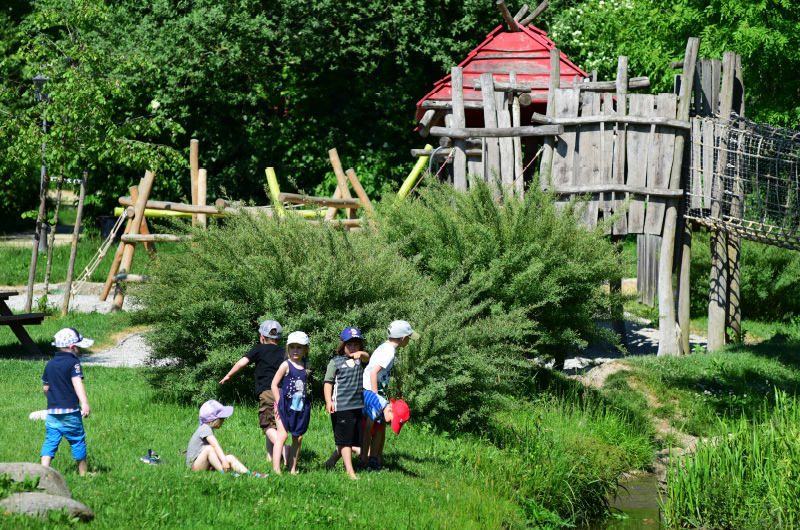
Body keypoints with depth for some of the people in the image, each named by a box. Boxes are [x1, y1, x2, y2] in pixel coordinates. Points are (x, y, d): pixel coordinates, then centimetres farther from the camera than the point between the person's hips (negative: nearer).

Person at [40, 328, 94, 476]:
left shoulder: (50, 364, 11)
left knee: (50, 441, 3)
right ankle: (83, 473, 16)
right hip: (70, 411, -5)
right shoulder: (73, 363, -8)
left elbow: (45, 387, 18)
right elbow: (77, 383, -22)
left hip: (52, 411, 5)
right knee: (77, 441, 8)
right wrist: (84, 403, -32)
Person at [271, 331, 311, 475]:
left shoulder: (305, 366, 10)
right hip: (286, 406, -6)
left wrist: (306, 403, 14)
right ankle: (276, 468, -21)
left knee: (298, 438, 7)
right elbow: (274, 384, -6)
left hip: (300, 407, 6)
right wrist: (279, 402, -11)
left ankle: (292, 468, 15)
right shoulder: (286, 365, -6)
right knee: (282, 435, -14)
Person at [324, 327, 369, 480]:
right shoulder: (336, 362, 3)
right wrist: (328, 401, -10)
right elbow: (328, 382, 1)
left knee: (356, 439, 10)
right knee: (345, 440, -6)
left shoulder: (360, 360, 12)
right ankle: (350, 471, -6)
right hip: (341, 407, -5)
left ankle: (331, 461, 27)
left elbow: (368, 358, -11)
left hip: (358, 406, 5)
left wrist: (360, 354, -34)